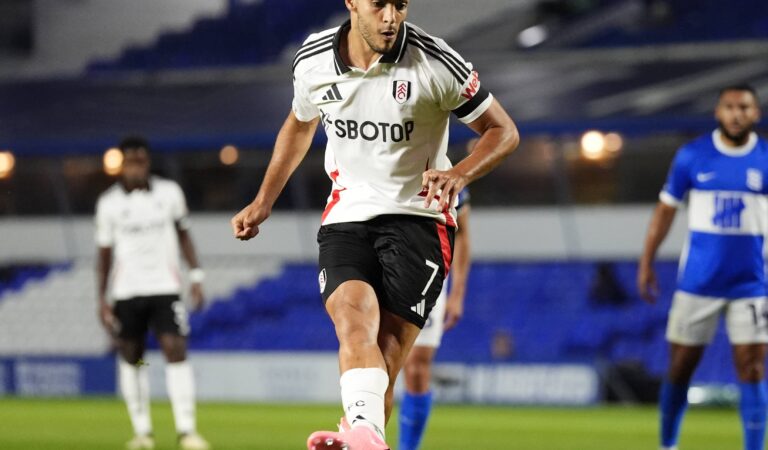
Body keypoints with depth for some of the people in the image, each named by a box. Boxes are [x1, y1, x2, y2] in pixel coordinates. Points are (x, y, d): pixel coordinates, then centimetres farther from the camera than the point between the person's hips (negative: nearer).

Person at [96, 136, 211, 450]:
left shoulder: (169, 193, 1)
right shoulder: (109, 203, 0)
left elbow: (183, 234, 13)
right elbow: (104, 253, 6)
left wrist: (196, 277, 6)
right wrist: (102, 300, 2)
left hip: (165, 287, -1)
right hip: (127, 292, 1)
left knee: (176, 351, -13)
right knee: (131, 358, 5)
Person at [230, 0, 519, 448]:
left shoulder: (436, 63, -8)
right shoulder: (313, 61, 2)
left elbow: (503, 131, 0)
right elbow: (300, 125, 24)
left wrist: (459, 174, -19)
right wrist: (263, 202, 24)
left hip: (418, 216, -1)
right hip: (346, 217, 1)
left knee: (386, 357, -15)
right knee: (354, 318, -28)